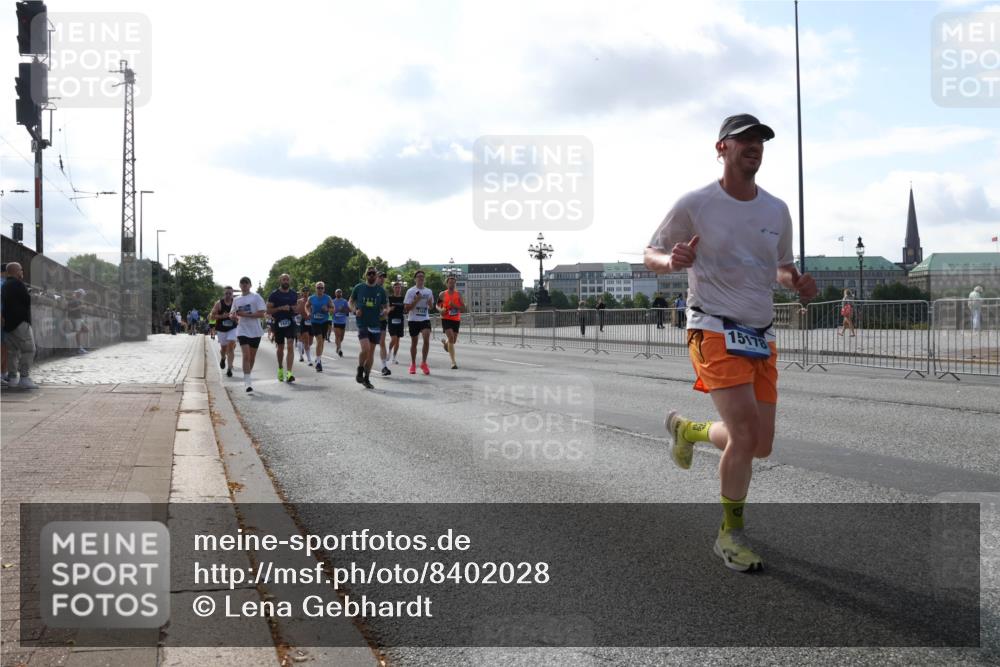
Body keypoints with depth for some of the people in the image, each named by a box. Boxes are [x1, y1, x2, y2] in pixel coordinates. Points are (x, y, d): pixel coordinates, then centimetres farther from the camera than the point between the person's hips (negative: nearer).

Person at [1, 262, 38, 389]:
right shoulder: (17, 284, -12)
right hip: (20, 322, -9)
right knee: (28, 350, -8)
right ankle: (24, 378, -14)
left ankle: (11, 378, 13)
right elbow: (27, 301, -11)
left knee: (13, 351, 13)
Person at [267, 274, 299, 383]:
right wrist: (281, 308, -18)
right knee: (280, 347, 12)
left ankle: (289, 373, -20)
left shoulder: (294, 294, 8)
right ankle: (280, 369, 36)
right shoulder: (274, 294, -3)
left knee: (290, 346, -14)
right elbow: (268, 310, -5)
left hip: (290, 322, 1)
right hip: (278, 323, -1)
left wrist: (293, 308, -3)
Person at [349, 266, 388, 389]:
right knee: (365, 349, -20)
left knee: (371, 352, 8)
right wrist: (355, 310, -8)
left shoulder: (381, 290, 6)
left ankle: (367, 378, 19)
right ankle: (360, 371, 5)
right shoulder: (359, 288, 1)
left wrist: (384, 311, -12)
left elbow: (385, 306, 11)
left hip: (375, 324, 3)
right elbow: (351, 302, 11)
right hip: (362, 323, -3)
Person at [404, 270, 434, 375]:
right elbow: (406, 308, -8)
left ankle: (424, 363, -3)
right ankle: (413, 364, 24)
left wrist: (430, 303, -6)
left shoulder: (428, 291, 8)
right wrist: (416, 300, -20)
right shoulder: (411, 291, -5)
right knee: (414, 342, 7)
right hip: (413, 320, -2)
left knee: (426, 339, -17)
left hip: (425, 319, 2)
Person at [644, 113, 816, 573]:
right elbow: (651, 255, 2)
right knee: (745, 434, -18)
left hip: (761, 336, 6)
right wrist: (671, 261, -22)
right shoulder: (695, 204, -5)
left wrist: (798, 283, -2)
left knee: (760, 445, 6)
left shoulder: (777, 210, 9)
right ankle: (731, 534, 2)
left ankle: (687, 429, 35)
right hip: (715, 331, -6)